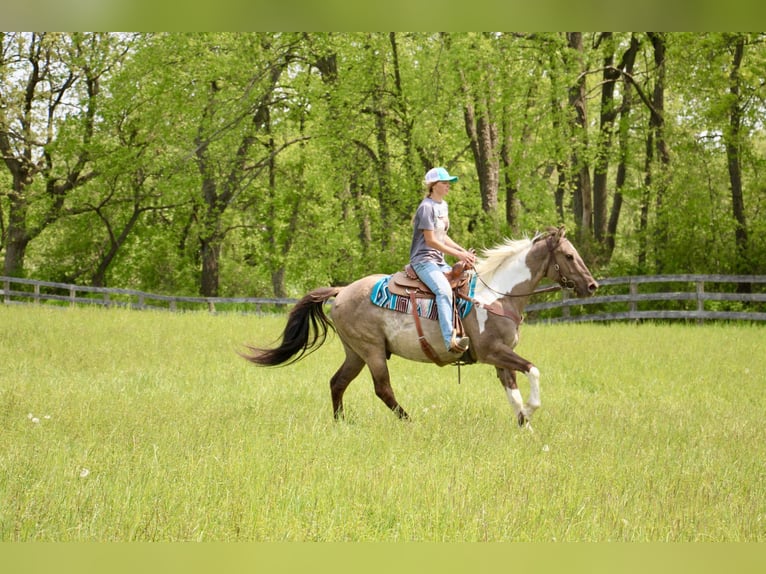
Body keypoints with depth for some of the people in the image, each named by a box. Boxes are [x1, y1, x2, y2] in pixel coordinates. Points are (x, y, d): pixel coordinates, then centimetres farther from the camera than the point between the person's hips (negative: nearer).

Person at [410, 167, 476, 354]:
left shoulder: (443, 206, 17)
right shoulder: (427, 207, -12)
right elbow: (430, 240, -16)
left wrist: (464, 251, 7)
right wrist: (458, 254, -16)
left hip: (439, 261, 10)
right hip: (423, 260, -10)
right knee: (444, 290, -33)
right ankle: (450, 340, -46)